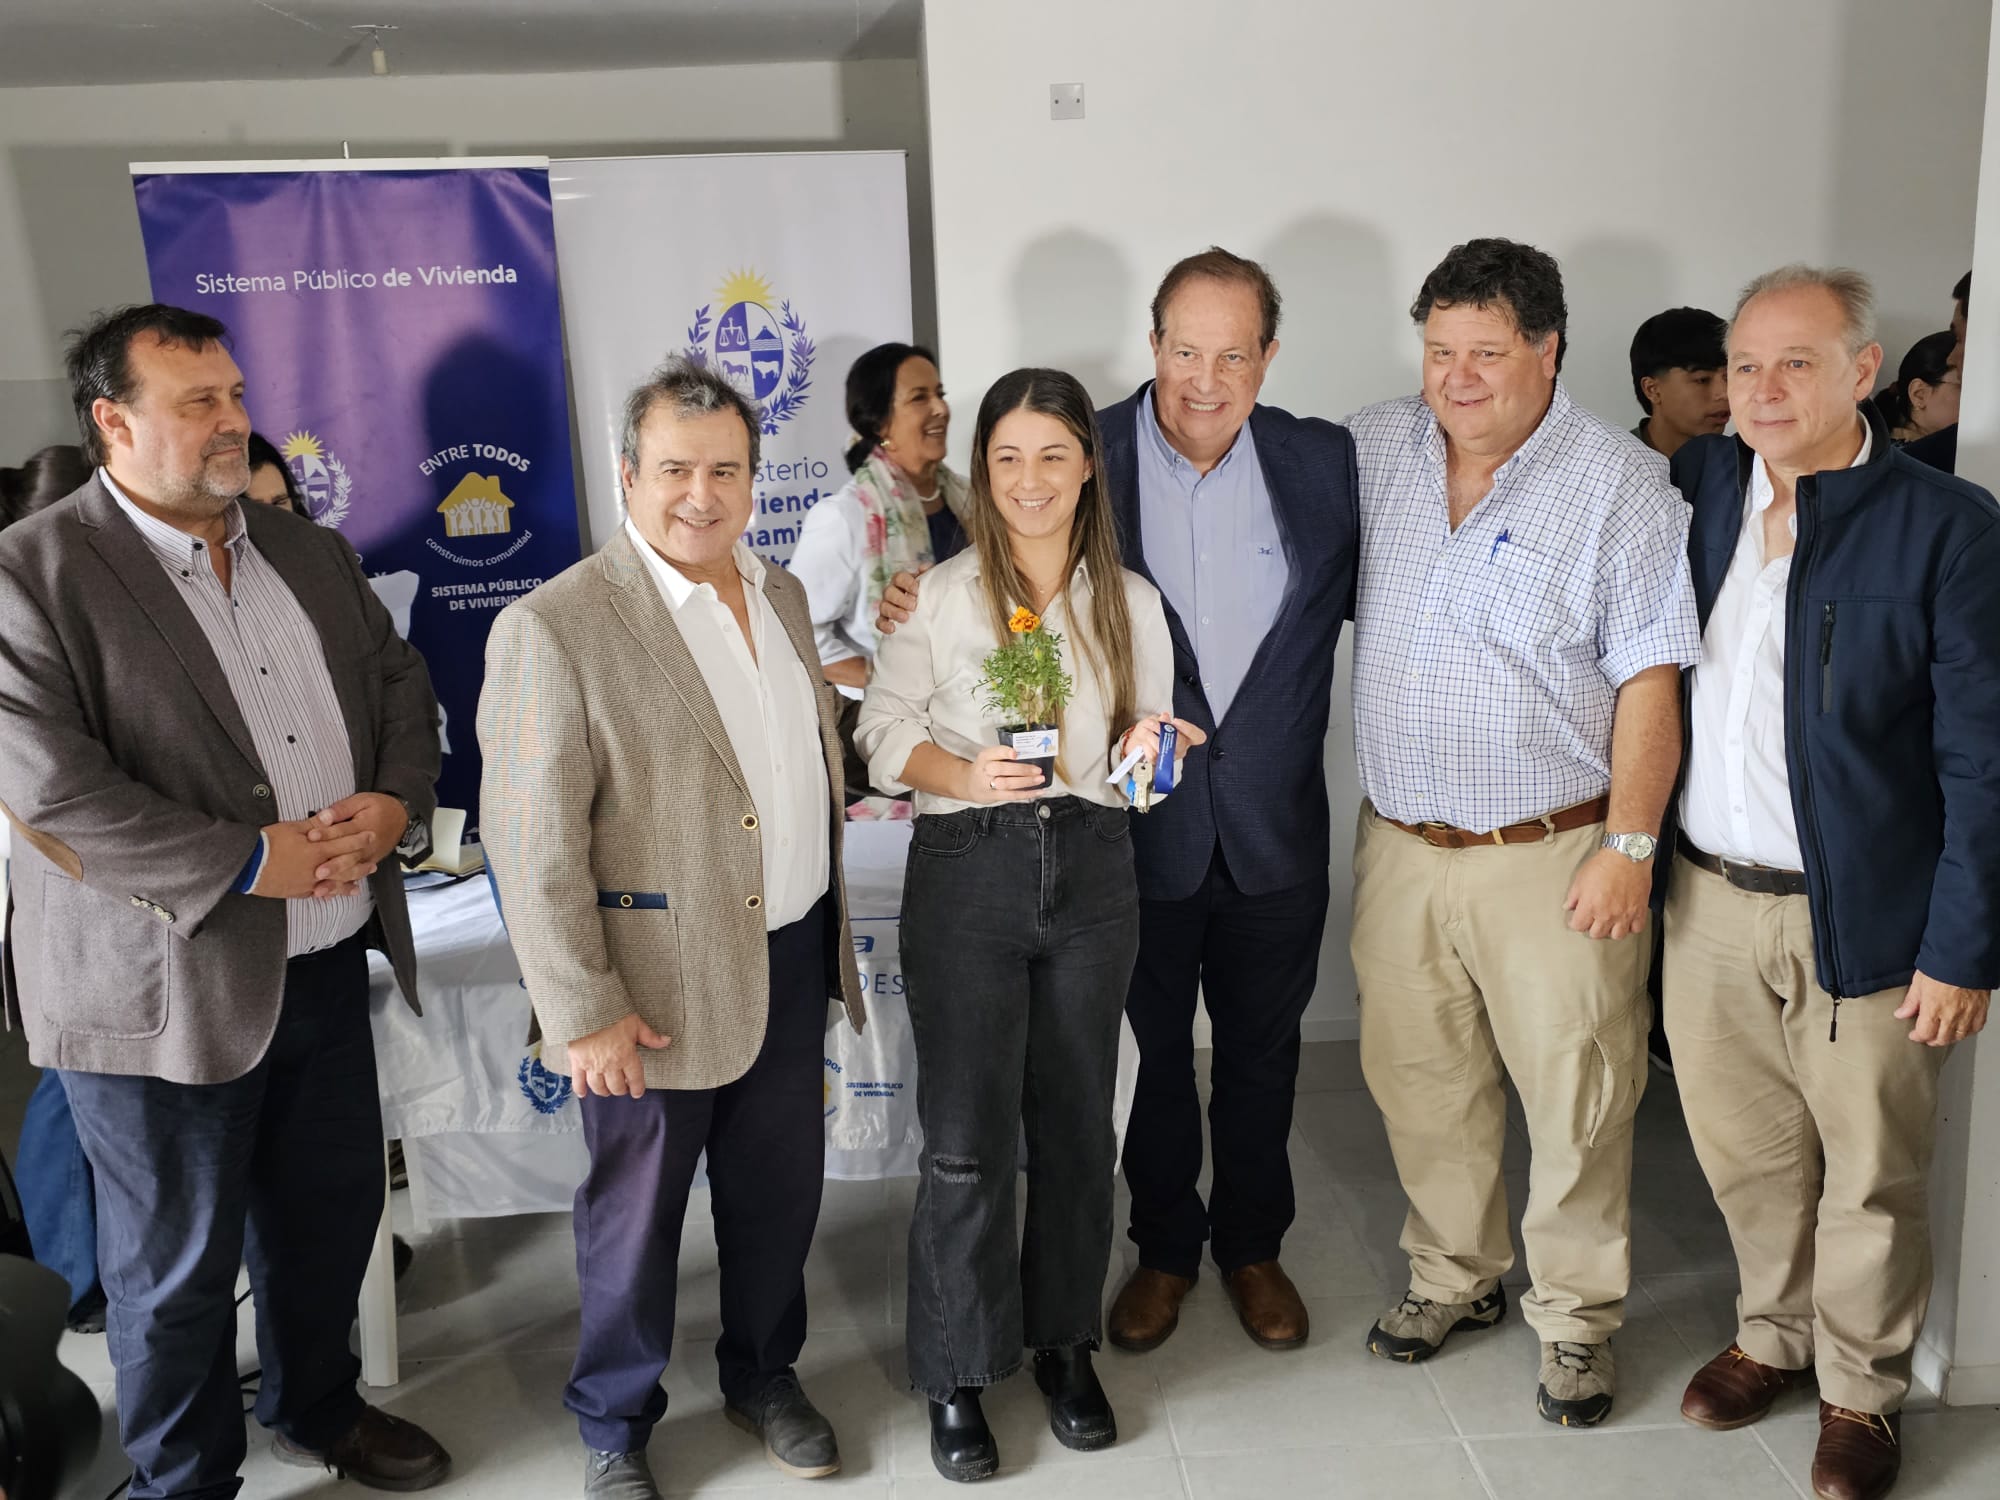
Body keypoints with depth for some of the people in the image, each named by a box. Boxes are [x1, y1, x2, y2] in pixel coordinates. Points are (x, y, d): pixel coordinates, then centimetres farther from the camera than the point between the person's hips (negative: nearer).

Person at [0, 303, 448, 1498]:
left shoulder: (310, 553, 9)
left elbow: (401, 684, 13)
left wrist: (395, 801, -7)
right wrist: (254, 862, -21)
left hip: (330, 965, 6)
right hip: (166, 986, -6)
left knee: (331, 1210, 21)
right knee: (179, 1266, 11)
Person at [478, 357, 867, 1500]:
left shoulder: (781, 592, 6)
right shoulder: (553, 628, -17)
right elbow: (532, 846, -17)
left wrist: (826, 925, 16)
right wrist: (585, 1012, -17)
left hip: (793, 954, 6)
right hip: (663, 983, -6)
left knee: (781, 1190, 20)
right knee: (636, 1214, 13)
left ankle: (763, 1372, 44)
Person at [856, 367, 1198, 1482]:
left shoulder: (1132, 601, 6)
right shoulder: (941, 596, -3)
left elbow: (1149, 737, 13)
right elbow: (884, 731, -2)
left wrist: (1149, 750, -11)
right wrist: (965, 774, -21)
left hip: (1092, 870, 3)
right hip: (968, 870, -2)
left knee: (1077, 1119, 12)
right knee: (966, 1133, 2)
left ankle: (1067, 1344, 33)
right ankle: (959, 1377, 21)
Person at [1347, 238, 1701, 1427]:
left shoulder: (1621, 484, -8)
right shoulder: (1373, 455, 4)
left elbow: (1649, 681, -9)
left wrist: (1630, 848, -13)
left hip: (1552, 854, -4)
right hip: (1401, 842, 4)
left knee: (1578, 1096, 5)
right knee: (1419, 1077, 15)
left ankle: (1578, 1317, 26)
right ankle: (1457, 1276, 37)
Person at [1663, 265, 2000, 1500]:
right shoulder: (1696, 486, 2)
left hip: (1862, 920, -4)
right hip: (1709, 901, 4)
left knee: (1871, 1178, 12)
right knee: (1746, 1152, 18)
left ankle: (1863, 1390, 34)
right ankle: (1774, 1335, 41)